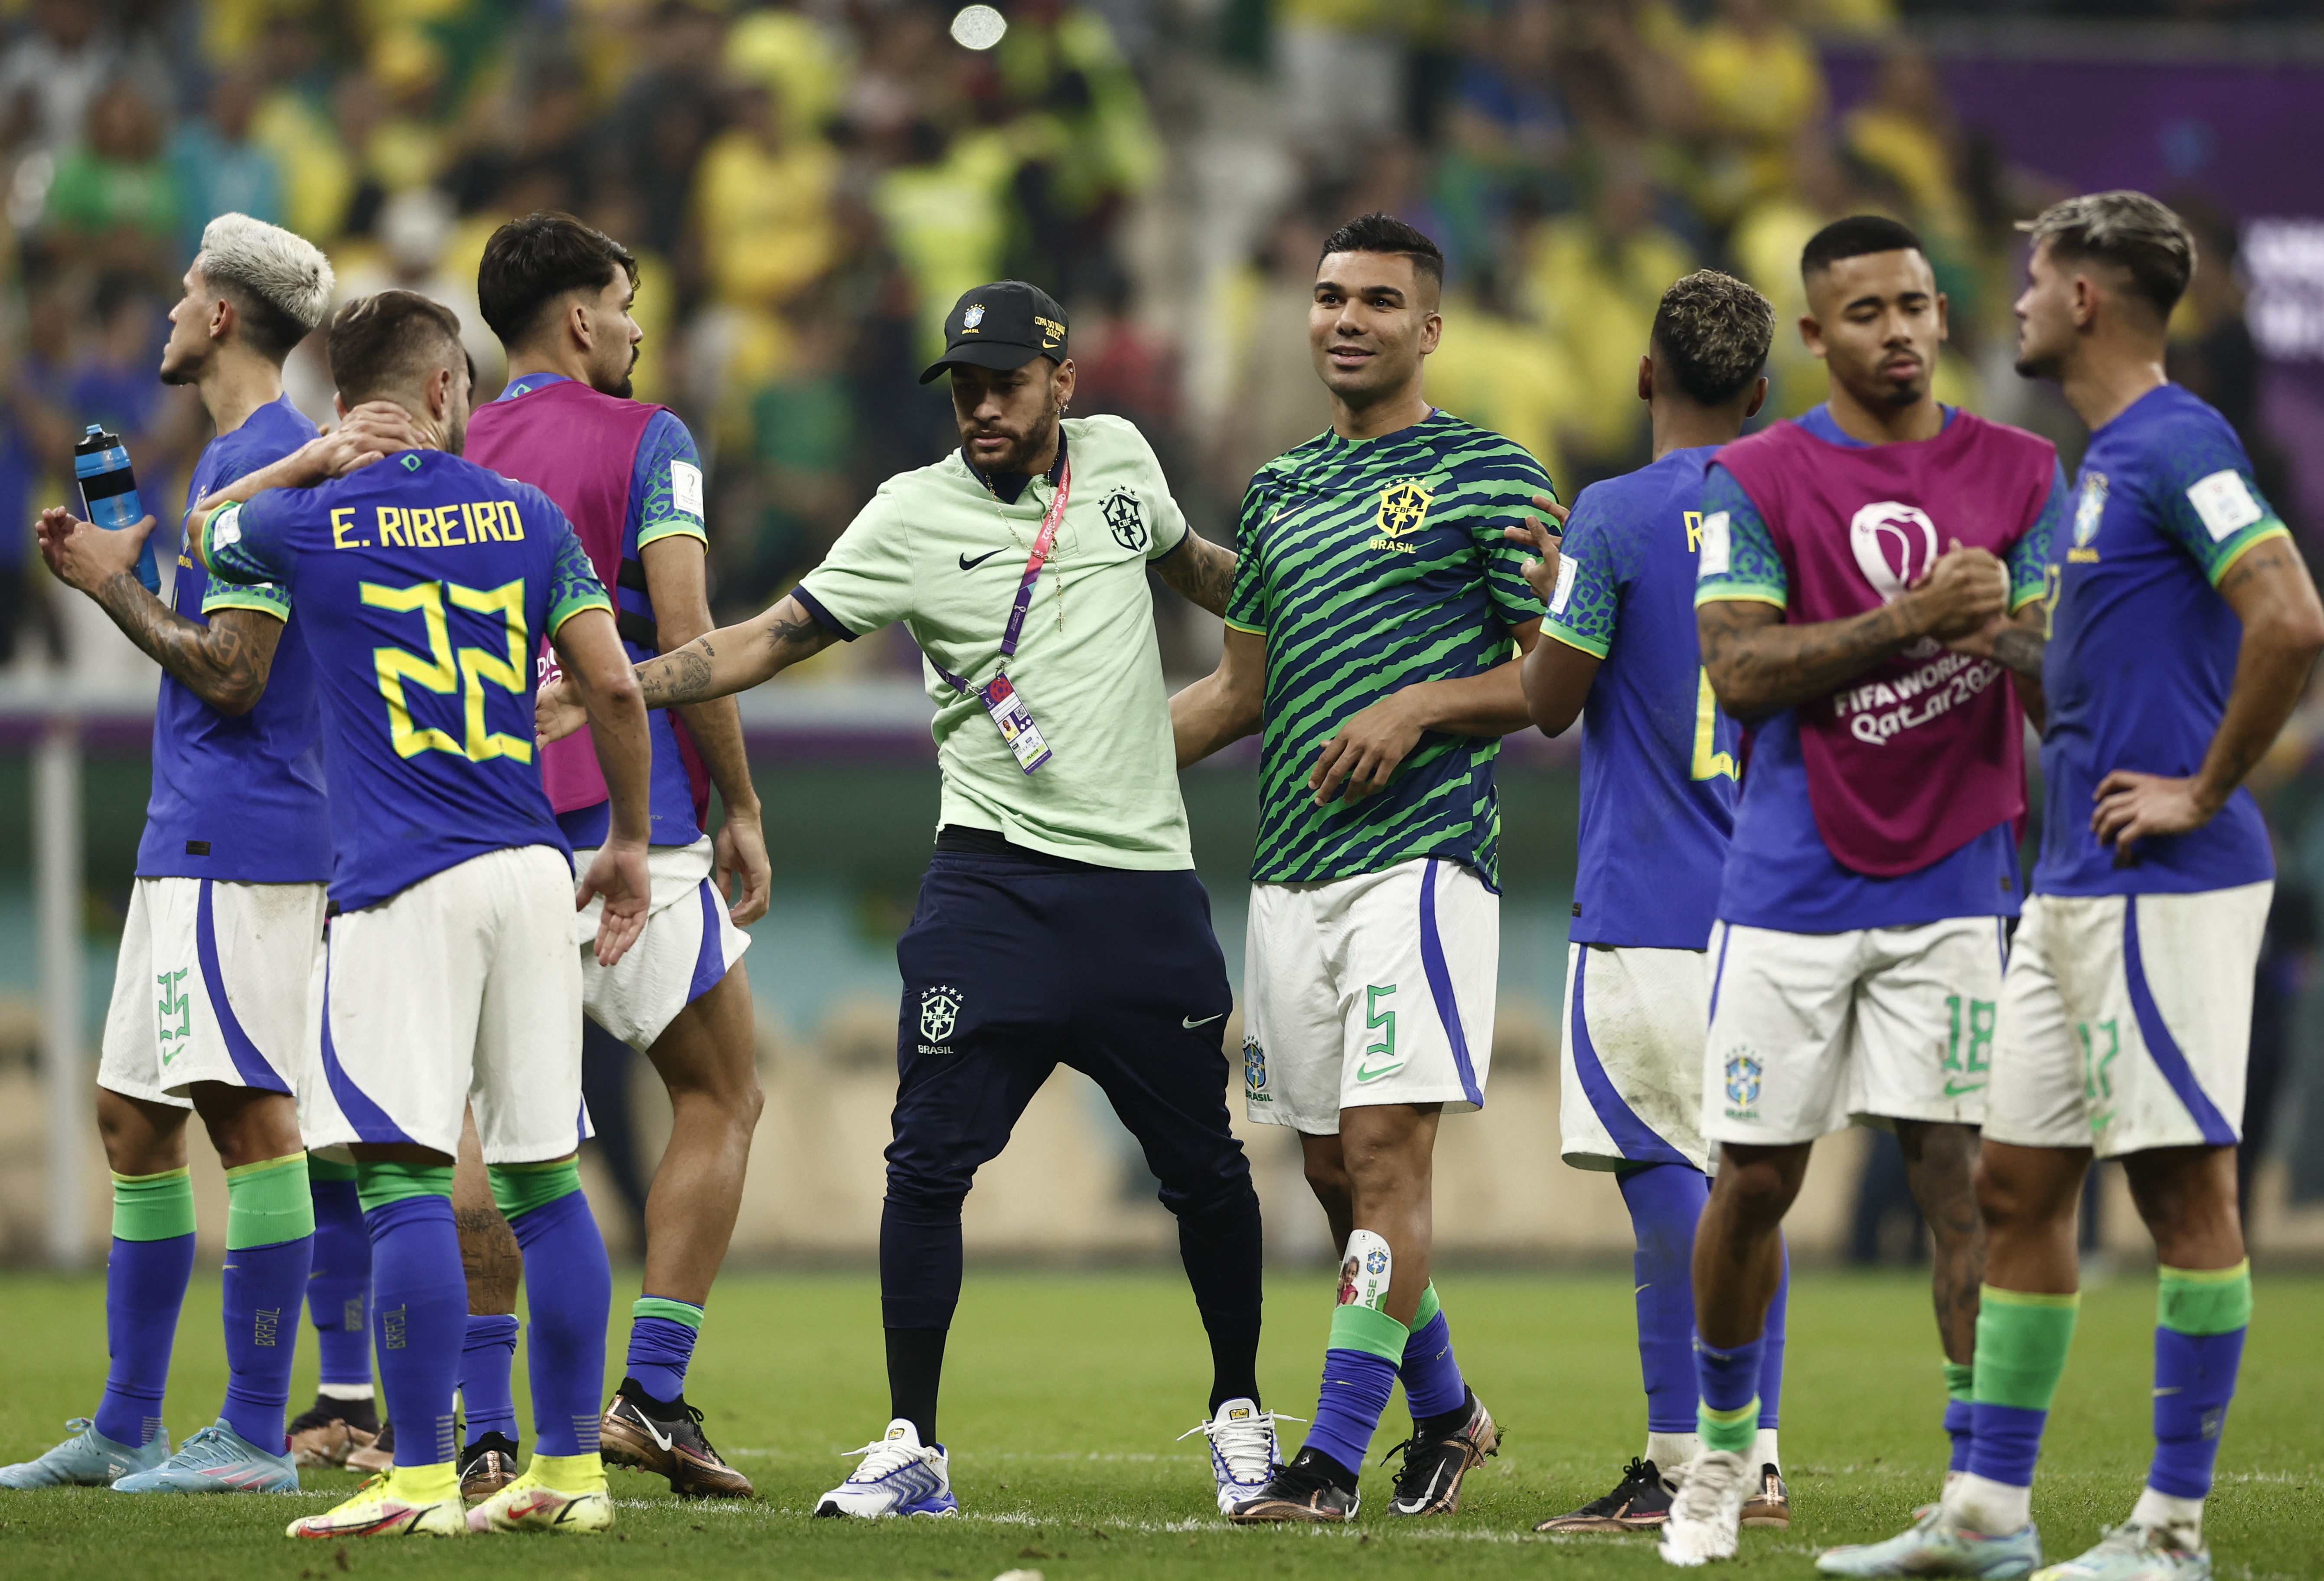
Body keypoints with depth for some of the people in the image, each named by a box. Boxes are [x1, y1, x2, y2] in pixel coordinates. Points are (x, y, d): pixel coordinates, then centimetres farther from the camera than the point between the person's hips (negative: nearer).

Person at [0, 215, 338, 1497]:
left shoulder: (265, 459, -13)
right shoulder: (233, 455, 19)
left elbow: (229, 673, -17)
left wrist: (116, 585, -6)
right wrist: (116, 565, 17)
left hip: (236, 838, -11)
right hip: (188, 839, 11)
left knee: (249, 1113, -10)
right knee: (132, 1116, 13)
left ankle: (256, 1438, -10)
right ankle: (125, 1429, 18)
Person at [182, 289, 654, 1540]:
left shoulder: (316, 523, 1)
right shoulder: (529, 517, 8)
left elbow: (207, 530, 24)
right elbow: (614, 688, 6)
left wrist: (320, 458, 18)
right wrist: (629, 844, 17)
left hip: (402, 885, -4)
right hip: (529, 873, 4)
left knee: (405, 1178, -7)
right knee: (544, 1179, 9)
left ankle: (421, 1479, -12)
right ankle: (569, 1471, 11)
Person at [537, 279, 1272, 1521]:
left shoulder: (1119, 460, 8)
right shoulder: (916, 514, -2)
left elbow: (1193, 568, 29)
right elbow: (778, 636, -5)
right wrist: (614, 688, -16)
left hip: (1146, 882, 2)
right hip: (997, 876, -2)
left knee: (1204, 1166, 6)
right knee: (931, 1160, -9)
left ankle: (1238, 1414, 25)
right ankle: (912, 1450, -1)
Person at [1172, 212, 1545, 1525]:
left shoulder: (1489, 477, -1)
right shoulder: (1282, 487, 18)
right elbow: (1242, 688, 24)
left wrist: (1422, 704, -15)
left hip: (1420, 859, -7)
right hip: (1292, 872, 7)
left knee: (1386, 1150, -12)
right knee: (1334, 1169, 9)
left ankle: (1337, 1456, -13)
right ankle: (1447, 1413, 26)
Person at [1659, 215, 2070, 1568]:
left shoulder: (2021, 474, 6)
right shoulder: (1756, 481, 1)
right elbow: (1739, 671, -11)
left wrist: (2001, 629, -19)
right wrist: (1907, 618, -21)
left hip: (1952, 883, 0)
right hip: (1793, 885, 0)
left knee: (1959, 1176, -7)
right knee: (1754, 1182, 5)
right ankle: (1722, 1450, 25)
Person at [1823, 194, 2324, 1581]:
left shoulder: (2177, 446, -12)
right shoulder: (2106, 459, 18)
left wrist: (2206, 792, -18)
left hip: (2165, 889, -10)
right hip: (2076, 885, 10)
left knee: (2185, 1182, -4)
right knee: (2019, 1184, 10)